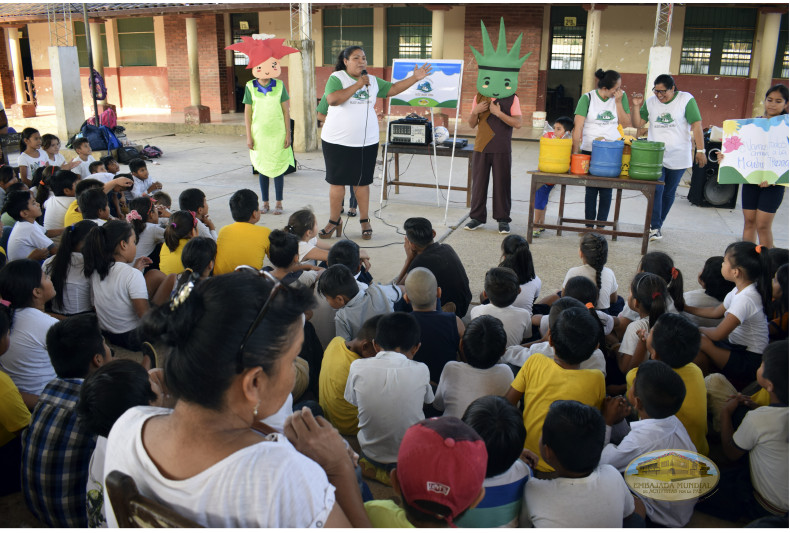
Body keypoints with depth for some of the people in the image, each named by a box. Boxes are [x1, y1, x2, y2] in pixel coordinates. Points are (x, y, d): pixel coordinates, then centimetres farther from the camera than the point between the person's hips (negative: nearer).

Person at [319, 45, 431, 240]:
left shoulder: (373, 81, 12)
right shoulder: (336, 78, -4)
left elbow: (393, 89, 17)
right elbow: (332, 99, -21)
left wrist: (414, 78, 9)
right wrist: (357, 85, -17)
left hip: (367, 142, 3)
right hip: (337, 142, -3)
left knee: (362, 182, 8)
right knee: (337, 181, 3)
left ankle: (364, 221, 20)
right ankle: (334, 221, 15)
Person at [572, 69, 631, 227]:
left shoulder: (621, 97, 1)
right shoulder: (587, 98, -6)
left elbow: (626, 124, -3)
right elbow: (578, 126, -8)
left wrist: (618, 102, -10)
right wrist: (575, 151, -13)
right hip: (589, 150, -1)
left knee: (606, 189, 3)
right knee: (591, 188, 4)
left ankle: (601, 226, 12)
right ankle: (589, 225, 14)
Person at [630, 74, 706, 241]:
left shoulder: (686, 100, -4)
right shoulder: (650, 102, 5)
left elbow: (696, 125, -6)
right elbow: (638, 124, 8)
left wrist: (700, 150, -11)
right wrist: (636, 106, -8)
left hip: (678, 157, -1)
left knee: (669, 192, 10)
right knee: (656, 190, -12)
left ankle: (659, 222, 25)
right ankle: (655, 227, -10)